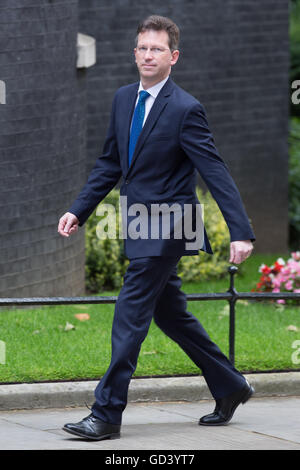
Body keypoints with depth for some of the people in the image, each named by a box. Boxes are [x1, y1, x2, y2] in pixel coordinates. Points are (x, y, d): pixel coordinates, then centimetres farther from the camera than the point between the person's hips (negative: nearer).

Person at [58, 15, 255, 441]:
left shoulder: (185, 109, -14)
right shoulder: (124, 99, 8)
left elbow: (216, 172, -16)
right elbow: (110, 163, 17)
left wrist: (241, 232, -21)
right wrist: (79, 211, 10)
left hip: (164, 229, -8)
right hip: (140, 227, 8)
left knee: (130, 317, -8)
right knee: (170, 314, 17)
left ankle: (107, 414, -3)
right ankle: (230, 388, 31)